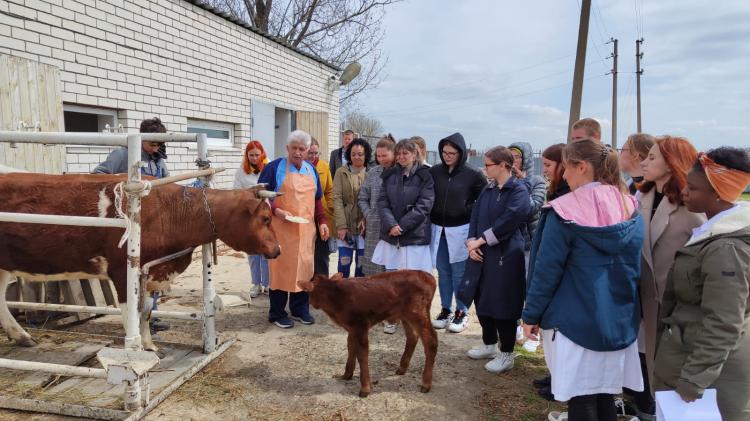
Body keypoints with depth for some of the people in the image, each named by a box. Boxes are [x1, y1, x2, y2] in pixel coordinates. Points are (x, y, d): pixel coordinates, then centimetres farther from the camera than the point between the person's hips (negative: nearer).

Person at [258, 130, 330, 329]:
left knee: (304, 268, 8)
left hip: (306, 229, 5)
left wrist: (322, 221, 11)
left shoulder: (311, 169, 14)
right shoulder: (274, 167, -2)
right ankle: (277, 313, 12)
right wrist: (276, 211, -17)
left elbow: (317, 199, 20)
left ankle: (300, 309, 23)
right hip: (281, 229, -5)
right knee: (281, 268, -1)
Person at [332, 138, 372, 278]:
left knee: (362, 264, 5)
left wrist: (366, 219, -15)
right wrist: (341, 225, -12)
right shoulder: (341, 172, 4)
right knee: (344, 262, -1)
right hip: (345, 226, 0)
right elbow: (337, 199, -3)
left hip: (364, 226, 0)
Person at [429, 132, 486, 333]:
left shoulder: (472, 175, -7)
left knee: (459, 273, 3)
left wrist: (469, 211, -5)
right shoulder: (434, 172, 1)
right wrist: (431, 217, 3)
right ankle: (446, 310, 24)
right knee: (443, 272, 12)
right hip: (438, 229, 4)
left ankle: (462, 313, 16)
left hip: (460, 230, -3)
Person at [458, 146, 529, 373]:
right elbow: (475, 216, 9)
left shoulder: (519, 191, -10)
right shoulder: (488, 189, 12)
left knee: (503, 304, 1)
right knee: (482, 301, 15)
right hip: (482, 254, 7)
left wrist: (480, 240, -15)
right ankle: (490, 345, 33)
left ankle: (506, 354, 17)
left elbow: (508, 221, -20)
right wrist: (472, 242, -7)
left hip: (506, 256, -7)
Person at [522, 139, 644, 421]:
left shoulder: (564, 212, -15)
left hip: (575, 321, -6)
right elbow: (636, 266, 12)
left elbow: (546, 270, -13)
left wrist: (531, 315, -3)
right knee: (604, 395, 19)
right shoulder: (632, 210, 3)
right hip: (620, 322, 6)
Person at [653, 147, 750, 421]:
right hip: (688, 349, 9)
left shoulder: (726, 249, -25)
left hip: (713, 365, -9)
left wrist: (692, 383, -21)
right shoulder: (716, 230, 5)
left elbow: (722, 326, -25)